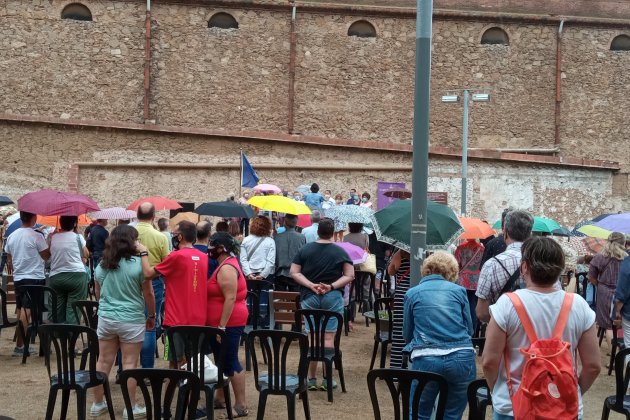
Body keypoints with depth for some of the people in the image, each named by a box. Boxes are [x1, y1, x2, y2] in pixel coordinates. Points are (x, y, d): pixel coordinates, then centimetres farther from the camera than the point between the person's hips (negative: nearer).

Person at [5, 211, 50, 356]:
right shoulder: (36, 236, -12)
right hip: (34, 278, -7)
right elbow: (47, 256, -7)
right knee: (27, 311, -7)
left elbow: (10, 260, 14)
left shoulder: (11, 236, 7)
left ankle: (20, 342, 18)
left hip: (18, 278, 7)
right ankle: (19, 346, -10)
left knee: (21, 312, 13)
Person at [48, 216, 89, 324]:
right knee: (73, 309, -5)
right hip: (76, 275, -4)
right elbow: (86, 254, 6)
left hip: (55, 277, 4)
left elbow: (47, 255, 12)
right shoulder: (78, 237, -3)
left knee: (58, 310, 10)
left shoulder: (52, 238, 5)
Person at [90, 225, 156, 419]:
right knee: (129, 363, 1)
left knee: (103, 361, 12)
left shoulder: (102, 265, 5)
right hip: (131, 320, -5)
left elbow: (97, 293, 16)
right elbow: (148, 294, -7)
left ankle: (97, 404, 22)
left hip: (106, 318, 5)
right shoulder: (138, 263, -11)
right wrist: (152, 315, 6)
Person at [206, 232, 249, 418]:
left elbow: (230, 299, -24)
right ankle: (220, 398, 28)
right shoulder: (225, 264, 14)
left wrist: (222, 326, -24)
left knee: (230, 363, -6)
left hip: (228, 323, -11)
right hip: (220, 323, 11)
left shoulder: (227, 268, -19)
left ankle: (241, 405, 0)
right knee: (222, 361, 17)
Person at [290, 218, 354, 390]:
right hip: (333, 298, -1)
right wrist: (332, 286, -9)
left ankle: (311, 379, 9)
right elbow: (350, 275, -5)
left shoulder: (304, 250, 3)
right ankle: (327, 379, 3)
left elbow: (294, 272, -1)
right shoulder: (340, 252, 0)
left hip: (309, 297, 1)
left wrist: (311, 285, -8)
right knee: (329, 338, 1)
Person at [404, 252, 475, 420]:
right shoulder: (459, 290, 12)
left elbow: (407, 335, 18)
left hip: (427, 360, -1)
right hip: (462, 358, 1)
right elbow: (469, 329, 17)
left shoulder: (412, 293, 11)